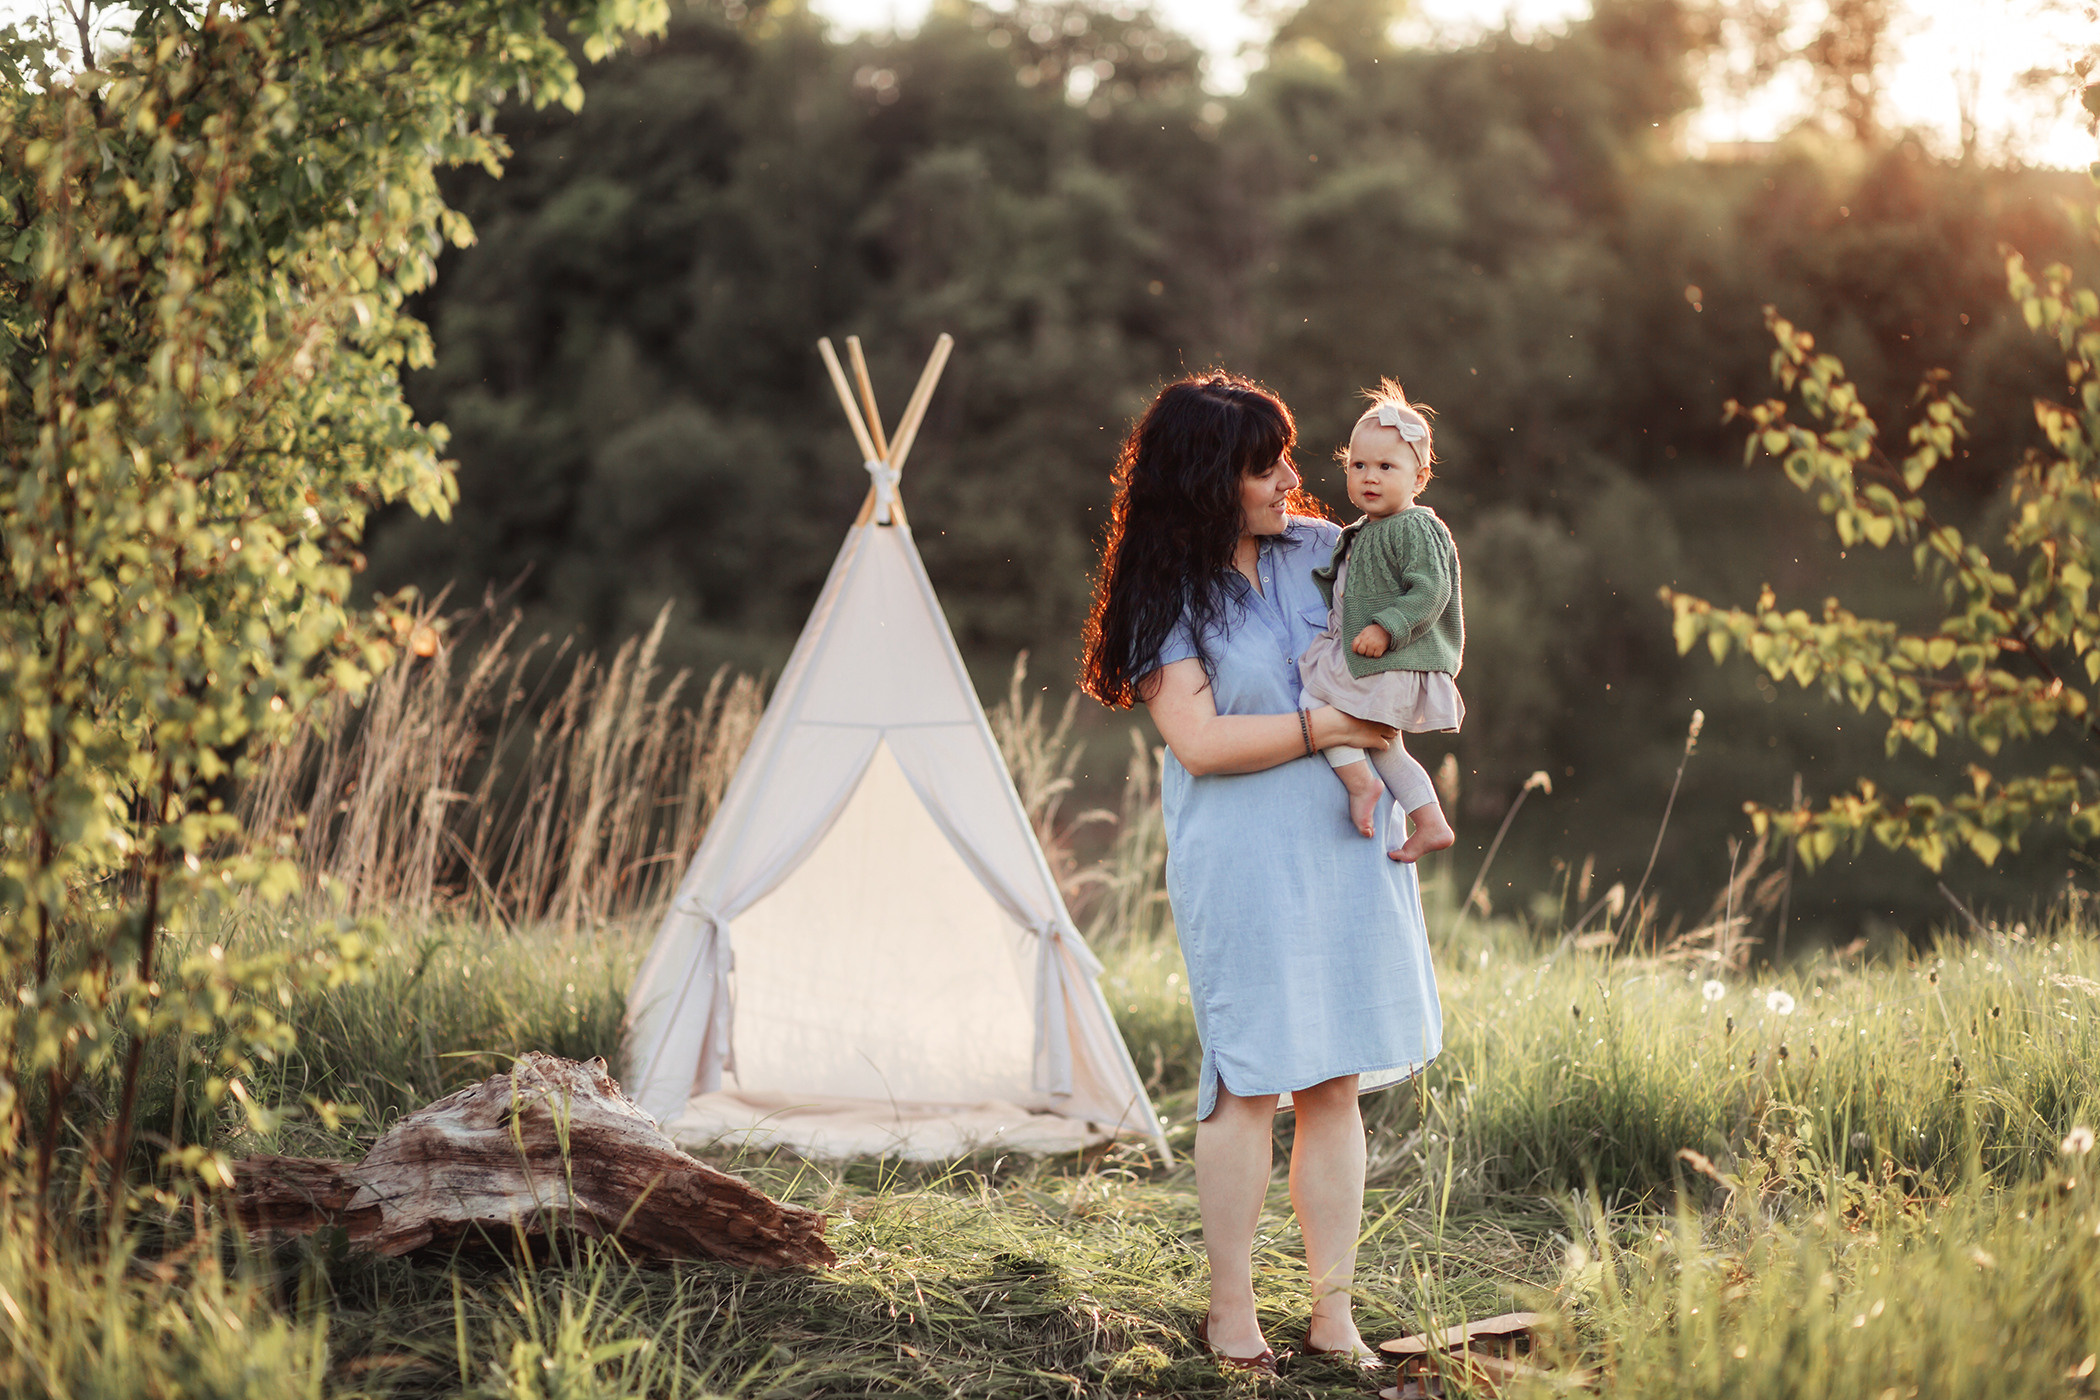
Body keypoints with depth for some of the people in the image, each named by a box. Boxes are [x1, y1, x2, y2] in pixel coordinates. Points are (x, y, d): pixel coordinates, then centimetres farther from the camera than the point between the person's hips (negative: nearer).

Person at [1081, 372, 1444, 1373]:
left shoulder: (1322, 548, 7)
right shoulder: (1170, 598, -7)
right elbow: (1199, 740, -16)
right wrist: (1328, 728, -15)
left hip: (1347, 846, 5)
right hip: (1241, 864, -5)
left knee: (1337, 1083, 7)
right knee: (1248, 1082, -3)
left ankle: (1334, 1314, 15)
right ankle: (1230, 1311, 11)